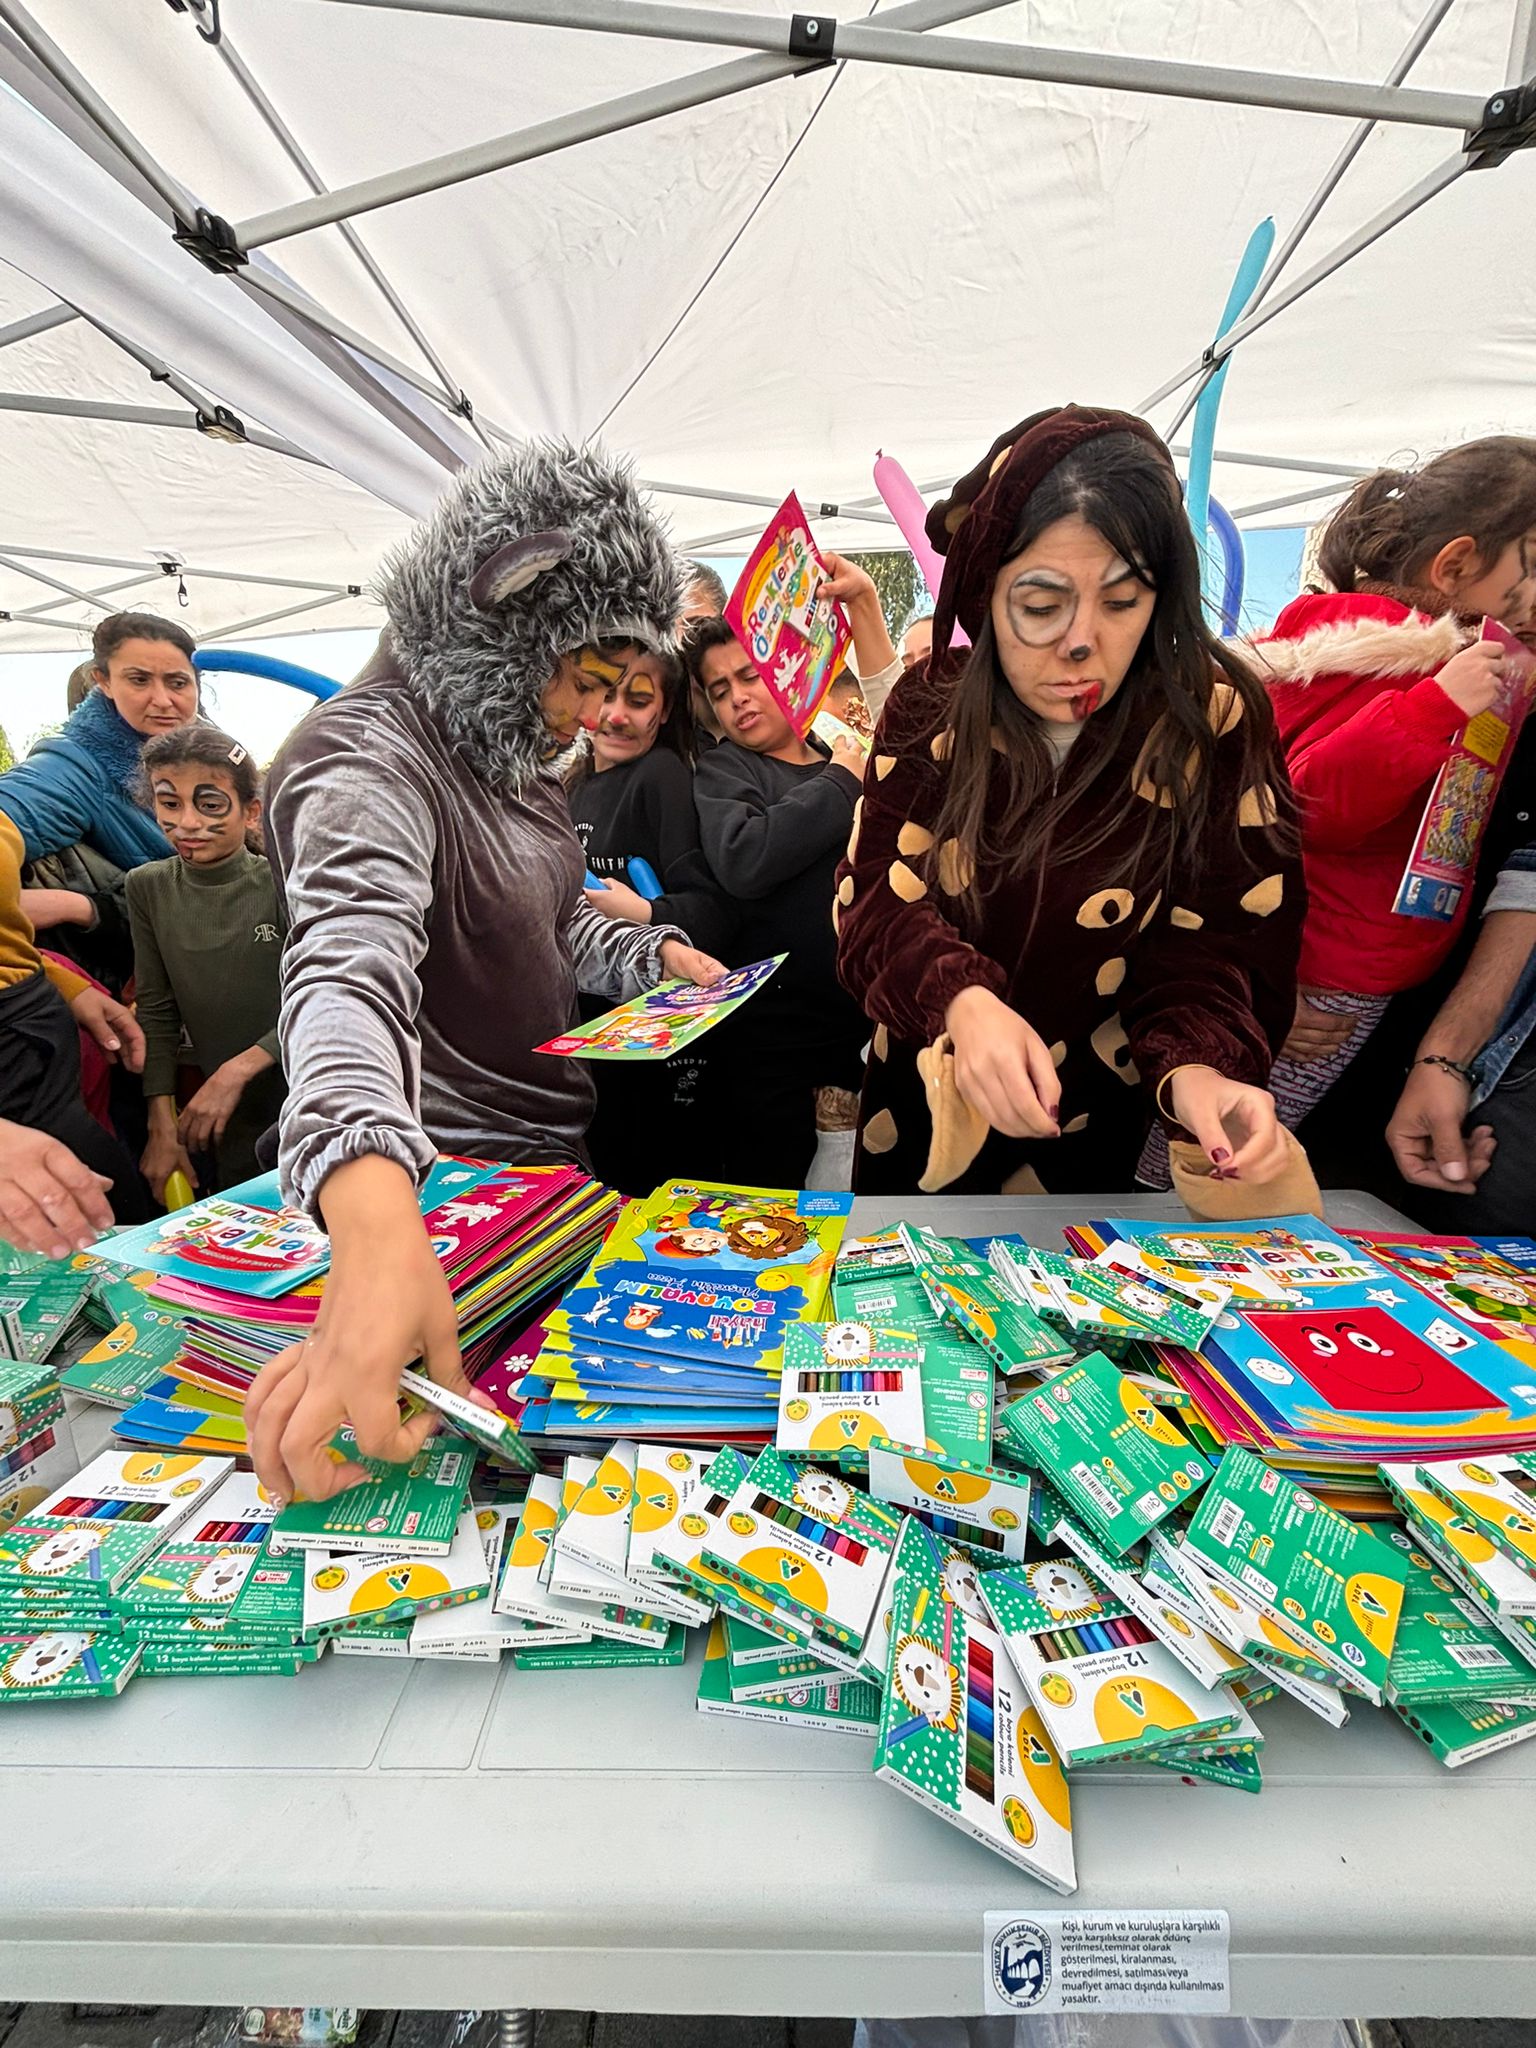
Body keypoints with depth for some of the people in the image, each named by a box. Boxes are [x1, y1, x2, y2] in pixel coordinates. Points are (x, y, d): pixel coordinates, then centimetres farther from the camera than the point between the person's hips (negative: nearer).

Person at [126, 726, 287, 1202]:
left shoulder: (283, 882, -11)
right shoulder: (148, 887, 1)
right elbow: (156, 1013, 3)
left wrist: (239, 1068, -20)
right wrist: (163, 1125, -2)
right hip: (226, 1121, 3)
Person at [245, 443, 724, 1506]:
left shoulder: (517, 751, 7)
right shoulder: (369, 759, -22)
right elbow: (350, 973, -41)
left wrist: (650, 953, -1)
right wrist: (376, 1219, -58)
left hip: (561, 1143, 8)